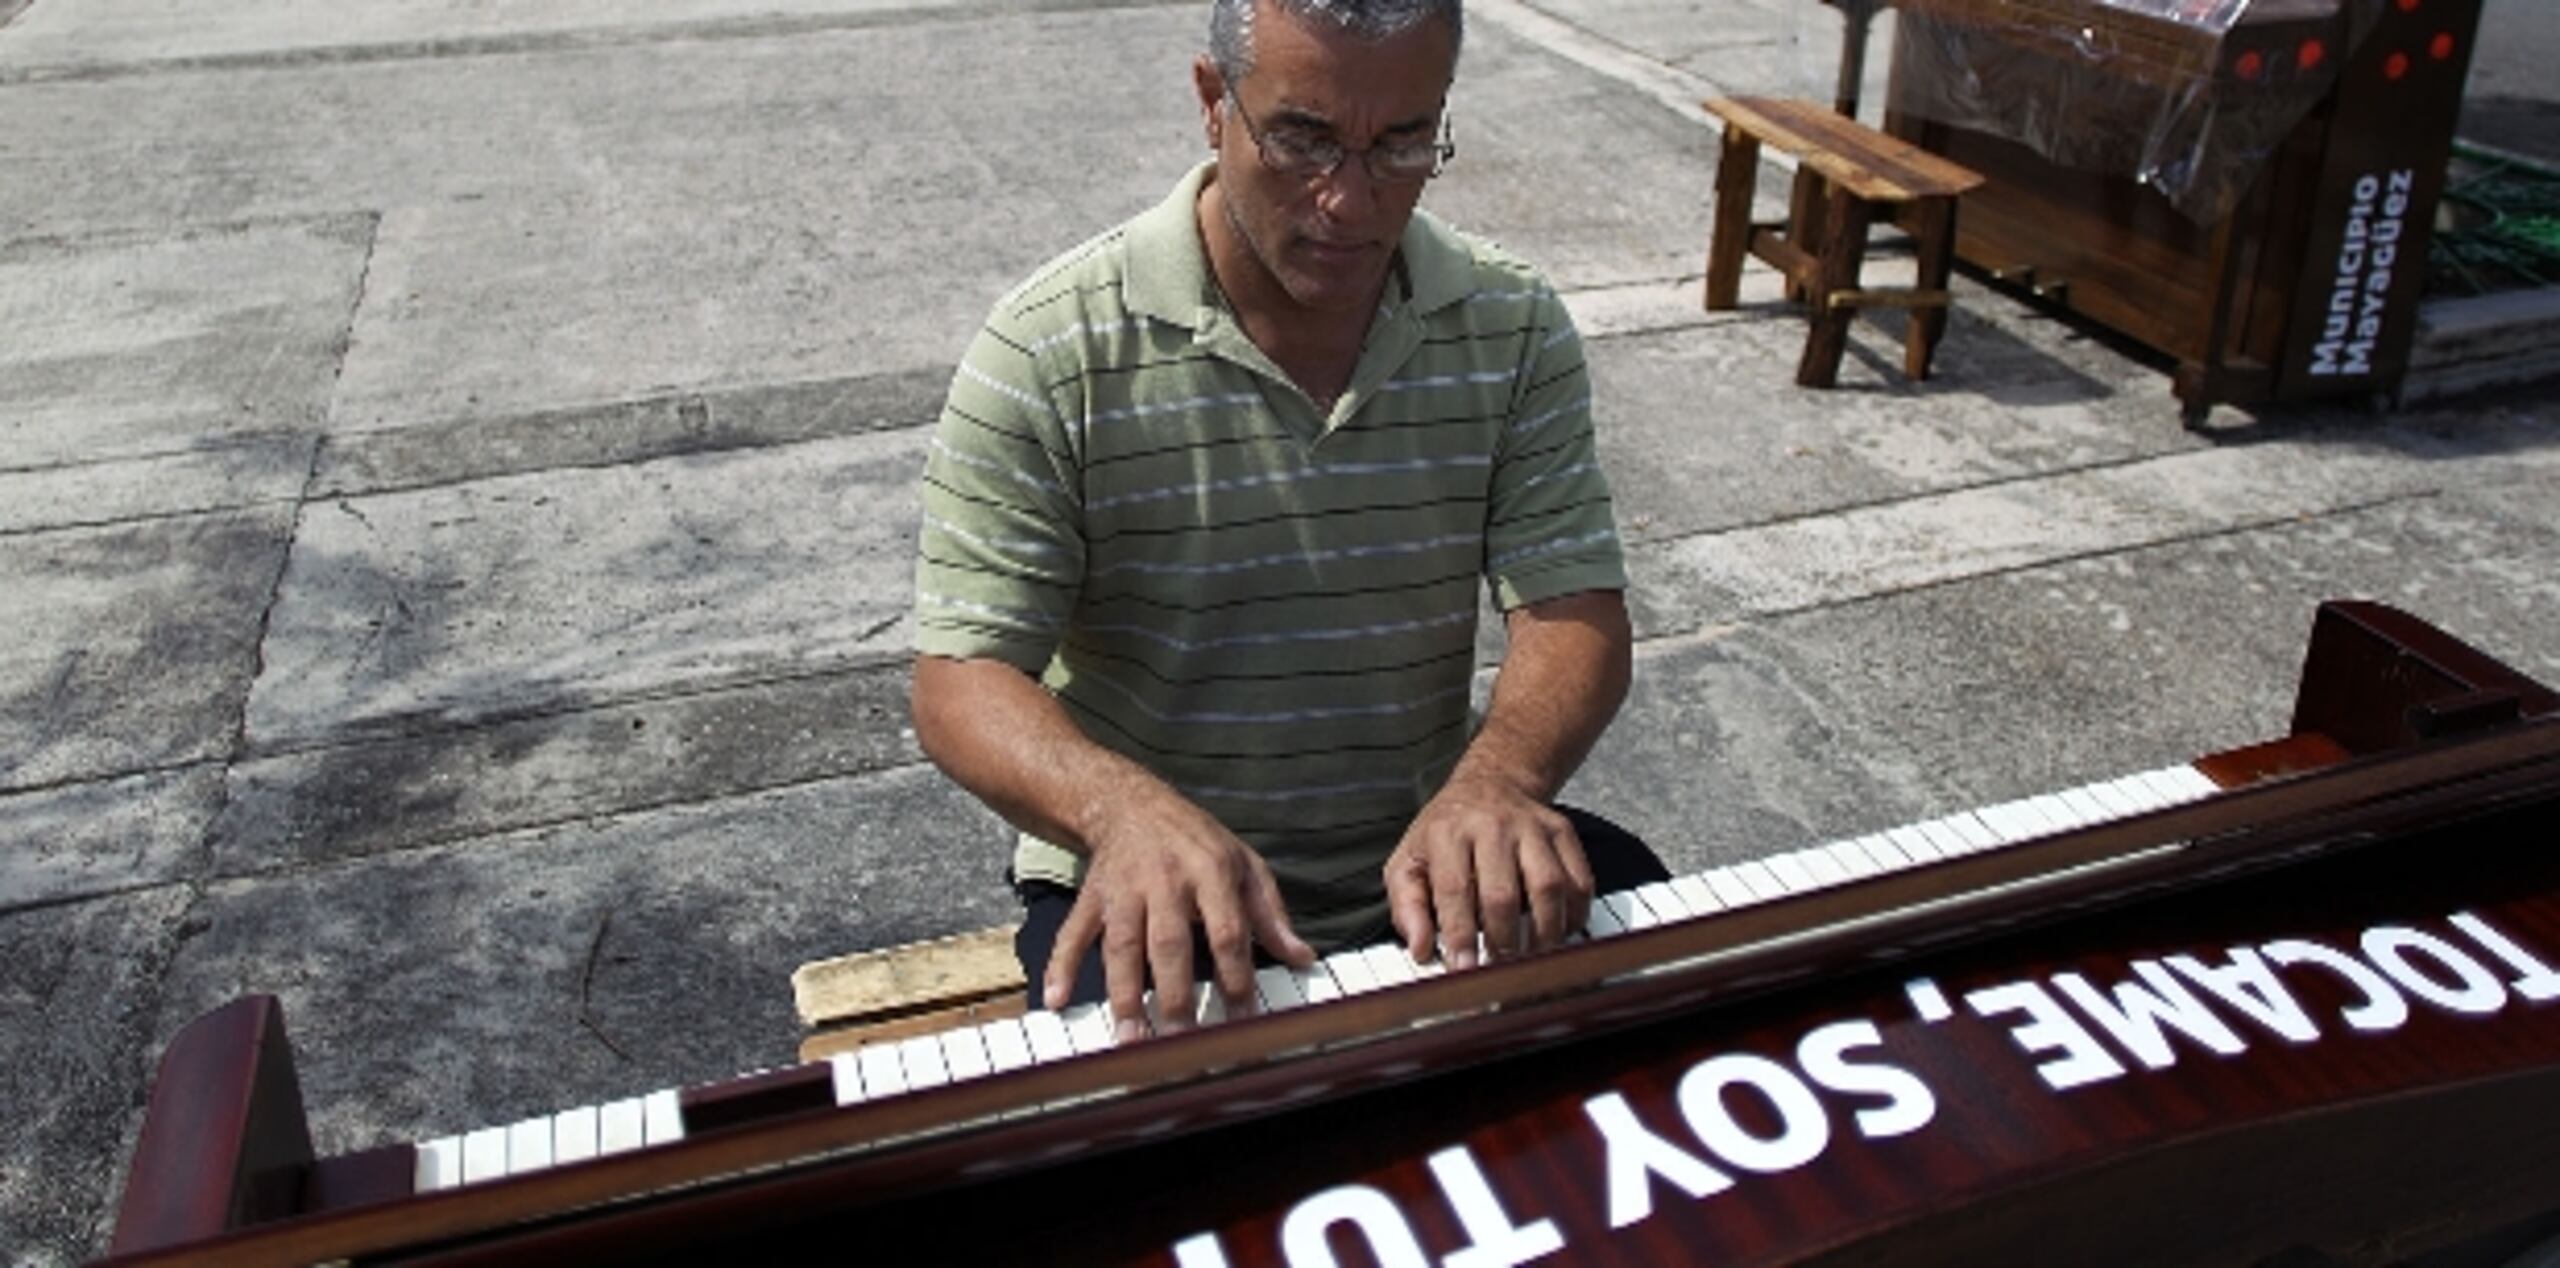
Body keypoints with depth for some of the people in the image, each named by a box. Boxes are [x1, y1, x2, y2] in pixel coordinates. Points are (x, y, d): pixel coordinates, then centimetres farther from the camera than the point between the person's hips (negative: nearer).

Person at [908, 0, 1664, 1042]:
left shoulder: (1514, 330, -2)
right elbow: (961, 683, -15)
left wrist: (1498, 775, -30)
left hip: (1428, 861, 4)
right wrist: (1128, 808, -37)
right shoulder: (1052, 350, -12)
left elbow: (1575, 610, -7)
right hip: (1151, 891, -3)